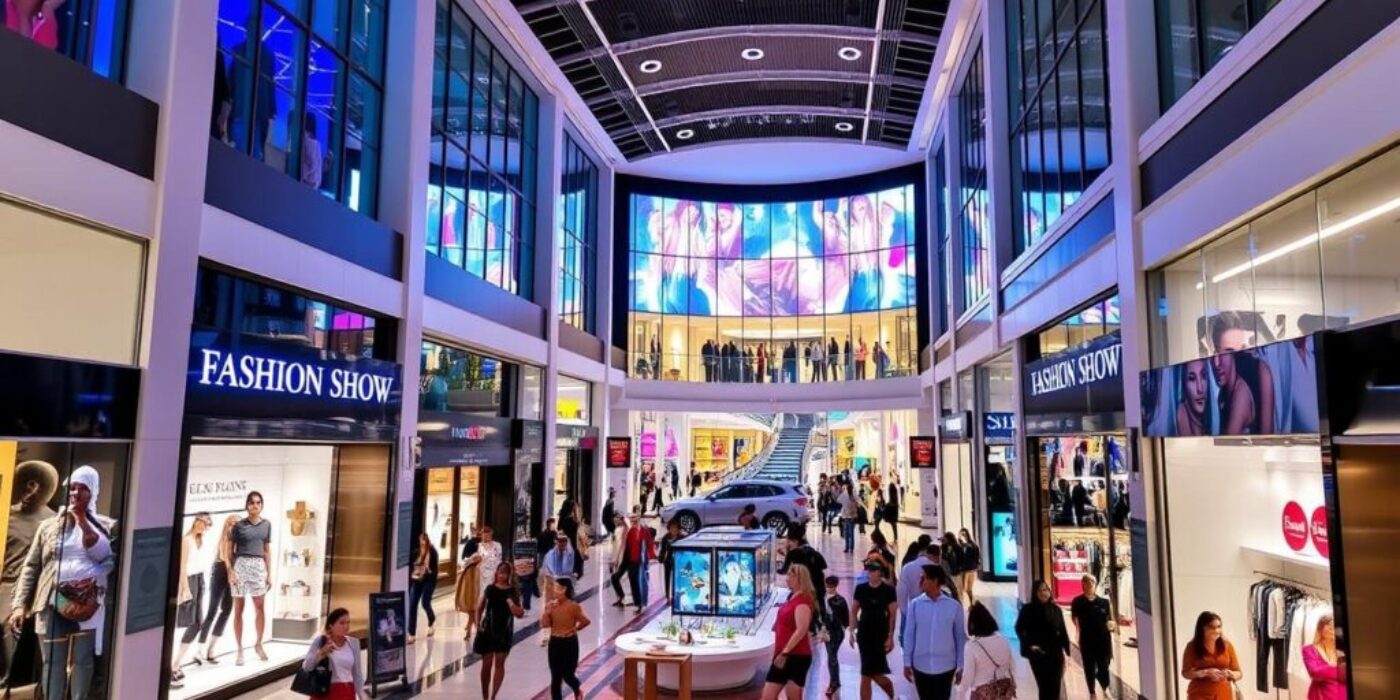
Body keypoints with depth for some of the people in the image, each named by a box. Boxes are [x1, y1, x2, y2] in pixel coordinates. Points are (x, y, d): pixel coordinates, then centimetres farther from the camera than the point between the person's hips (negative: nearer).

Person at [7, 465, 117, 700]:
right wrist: (20, 604, -1)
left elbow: (104, 556, -11)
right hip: (52, 605, 1)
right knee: (52, 663, 5)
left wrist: (82, 520, -9)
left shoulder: (106, 525, 5)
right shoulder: (48, 526, 9)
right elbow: (31, 567, 9)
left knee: (83, 661, 5)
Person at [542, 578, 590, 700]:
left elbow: (586, 621, -10)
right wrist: (547, 611, -18)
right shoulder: (550, 605, -2)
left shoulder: (573, 606, -16)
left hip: (569, 643, -4)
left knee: (568, 674, 4)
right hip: (554, 642, 4)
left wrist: (575, 628, 0)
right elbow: (544, 624, -7)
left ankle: (578, 690, 37)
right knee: (555, 677, 8)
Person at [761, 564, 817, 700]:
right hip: (783, 656, 9)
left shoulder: (803, 601, -14)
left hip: (797, 657, -9)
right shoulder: (792, 599, 15)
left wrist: (785, 653, -23)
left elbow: (801, 630, -23)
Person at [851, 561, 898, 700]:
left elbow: (893, 615, -6)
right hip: (864, 634, 4)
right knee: (872, 672, 7)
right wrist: (852, 632, 2)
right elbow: (854, 612, 9)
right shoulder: (860, 589, 3)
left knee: (867, 673, -7)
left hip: (880, 635, -4)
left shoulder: (888, 590, -7)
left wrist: (890, 637, -11)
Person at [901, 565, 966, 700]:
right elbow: (909, 635, 0)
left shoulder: (954, 606, -8)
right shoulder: (915, 604, -6)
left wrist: (960, 666, 2)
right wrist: (907, 663, 1)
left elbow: (960, 637, 0)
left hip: (945, 667, -1)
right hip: (920, 666, 1)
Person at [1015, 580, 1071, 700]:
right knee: (1044, 686, -1)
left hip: (1056, 653, 3)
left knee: (1055, 686, 4)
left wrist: (1067, 650, 3)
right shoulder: (1028, 609, -6)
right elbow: (1019, 629, -1)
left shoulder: (1055, 609, 4)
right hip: (1038, 655, -3)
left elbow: (1063, 631, 6)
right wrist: (1029, 645, -11)